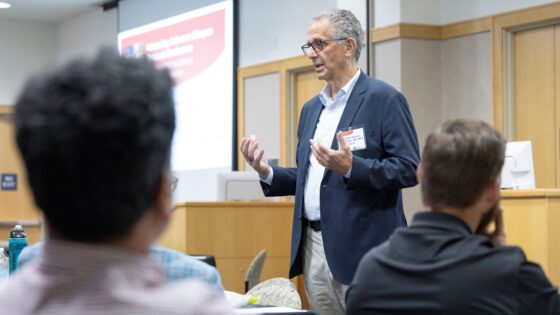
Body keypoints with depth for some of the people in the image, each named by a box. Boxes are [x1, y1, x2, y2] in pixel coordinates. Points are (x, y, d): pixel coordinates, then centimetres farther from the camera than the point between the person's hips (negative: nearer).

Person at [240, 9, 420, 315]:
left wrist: (350, 167, -26)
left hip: (361, 247, -7)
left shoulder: (384, 99, -7)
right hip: (314, 246, 7)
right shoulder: (311, 108, 16)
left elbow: (409, 169, -13)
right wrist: (267, 172, 1)